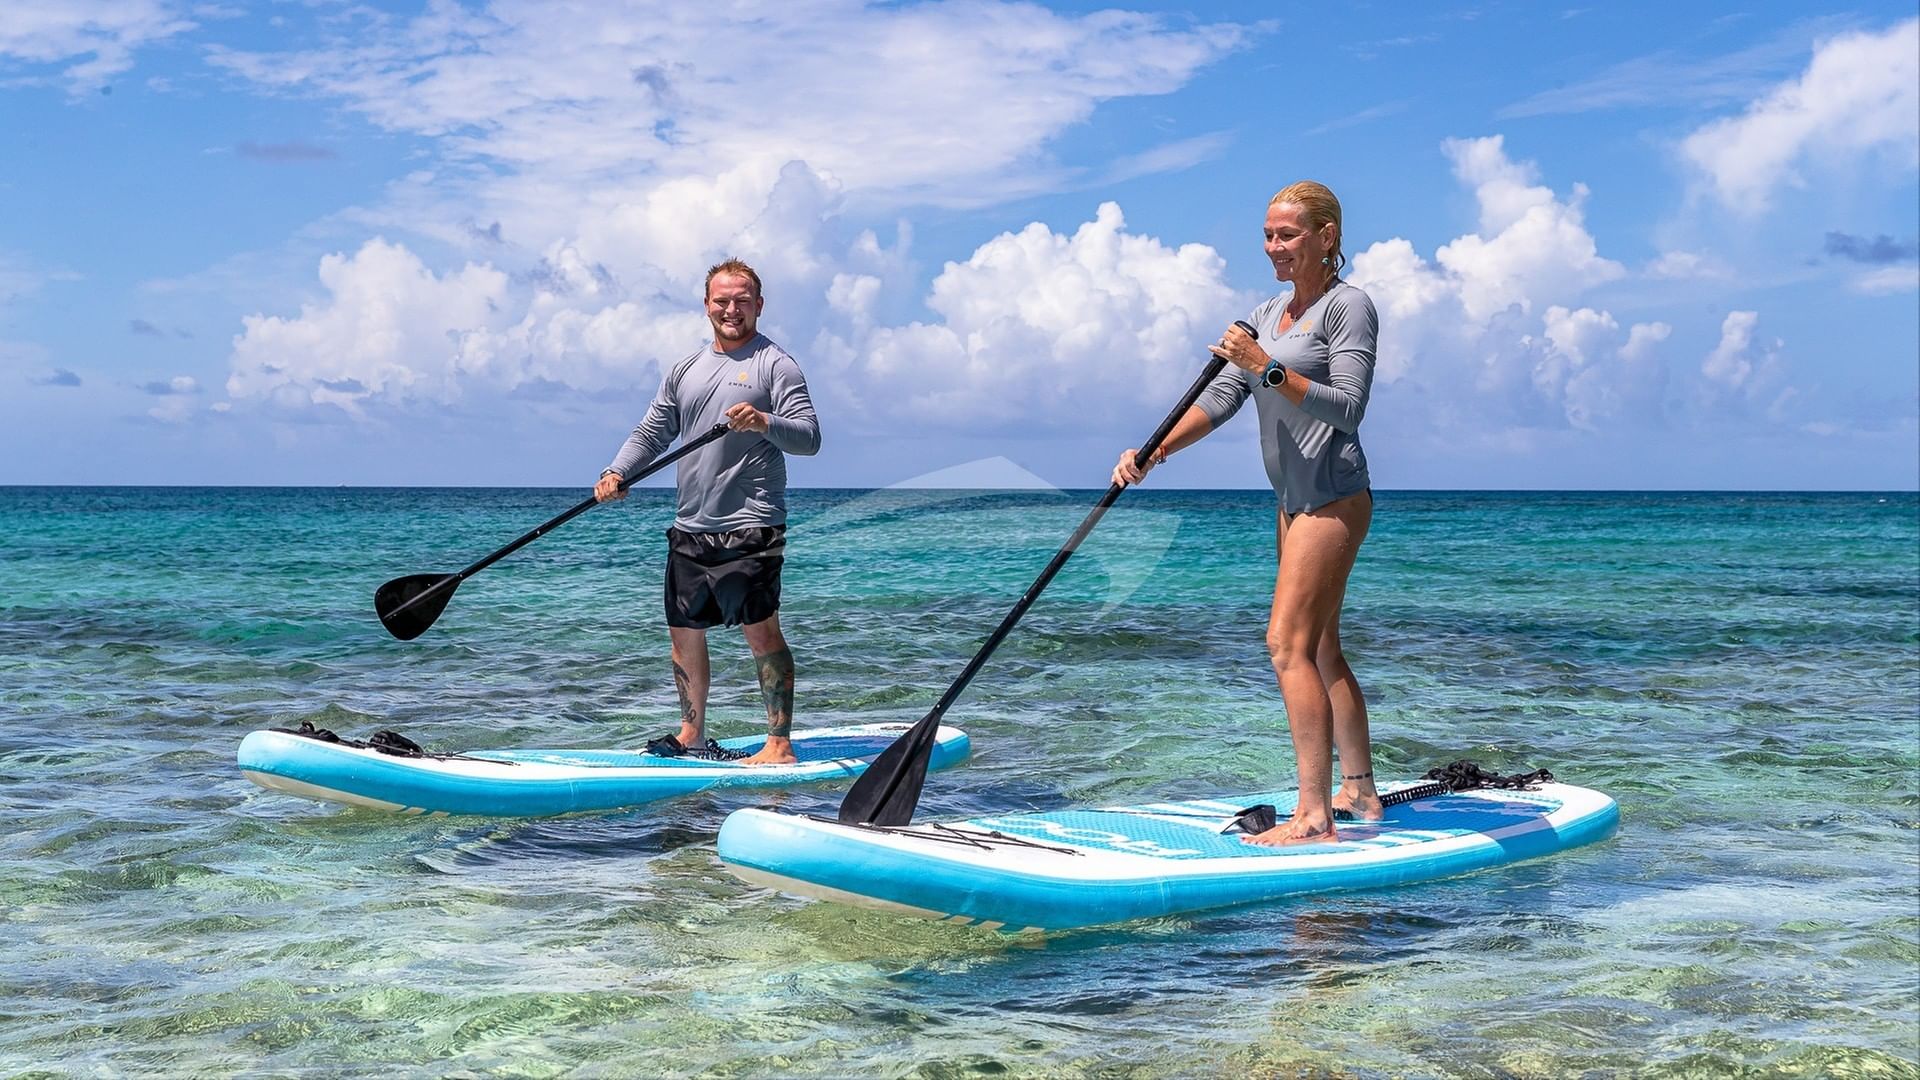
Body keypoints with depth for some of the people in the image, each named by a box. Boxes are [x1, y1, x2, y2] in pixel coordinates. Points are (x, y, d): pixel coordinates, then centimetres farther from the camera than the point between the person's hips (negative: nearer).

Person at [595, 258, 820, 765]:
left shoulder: (776, 365, -2)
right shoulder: (685, 371, 17)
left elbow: (809, 437, -11)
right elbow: (652, 433, 17)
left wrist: (764, 423, -30)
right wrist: (616, 473, 0)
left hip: (749, 527, -7)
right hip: (690, 528, 7)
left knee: (761, 629, -10)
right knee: (684, 631, 13)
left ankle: (780, 745, -7)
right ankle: (691, 734, 27)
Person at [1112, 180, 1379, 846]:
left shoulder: (1348, 307, -9)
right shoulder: (1269, 313, 16)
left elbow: (1348, 407, -18)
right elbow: (1222, 397, 9)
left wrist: (1270, 369, -26)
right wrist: (1154, 452, -4)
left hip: (1333, 495, -9)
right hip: (1294, 498, 9)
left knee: (1289, 642, -16)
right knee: (1319, 649, 15)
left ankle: (1314, 819, -17)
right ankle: (1360, 792, 26)